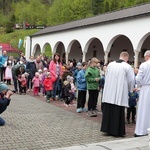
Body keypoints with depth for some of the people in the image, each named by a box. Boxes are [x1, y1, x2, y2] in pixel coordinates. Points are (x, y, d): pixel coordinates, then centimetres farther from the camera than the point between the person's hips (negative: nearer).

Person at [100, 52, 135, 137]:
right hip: (120, 94, -4)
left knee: (108, 111, 9)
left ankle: (108, 129, 17)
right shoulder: (128, 67, -8)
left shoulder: (110, 64, 5)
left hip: (109, 93, 4)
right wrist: (131, 89, 14)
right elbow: (131, 80, -4)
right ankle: (117, 131, 7)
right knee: (118, 113, 2)